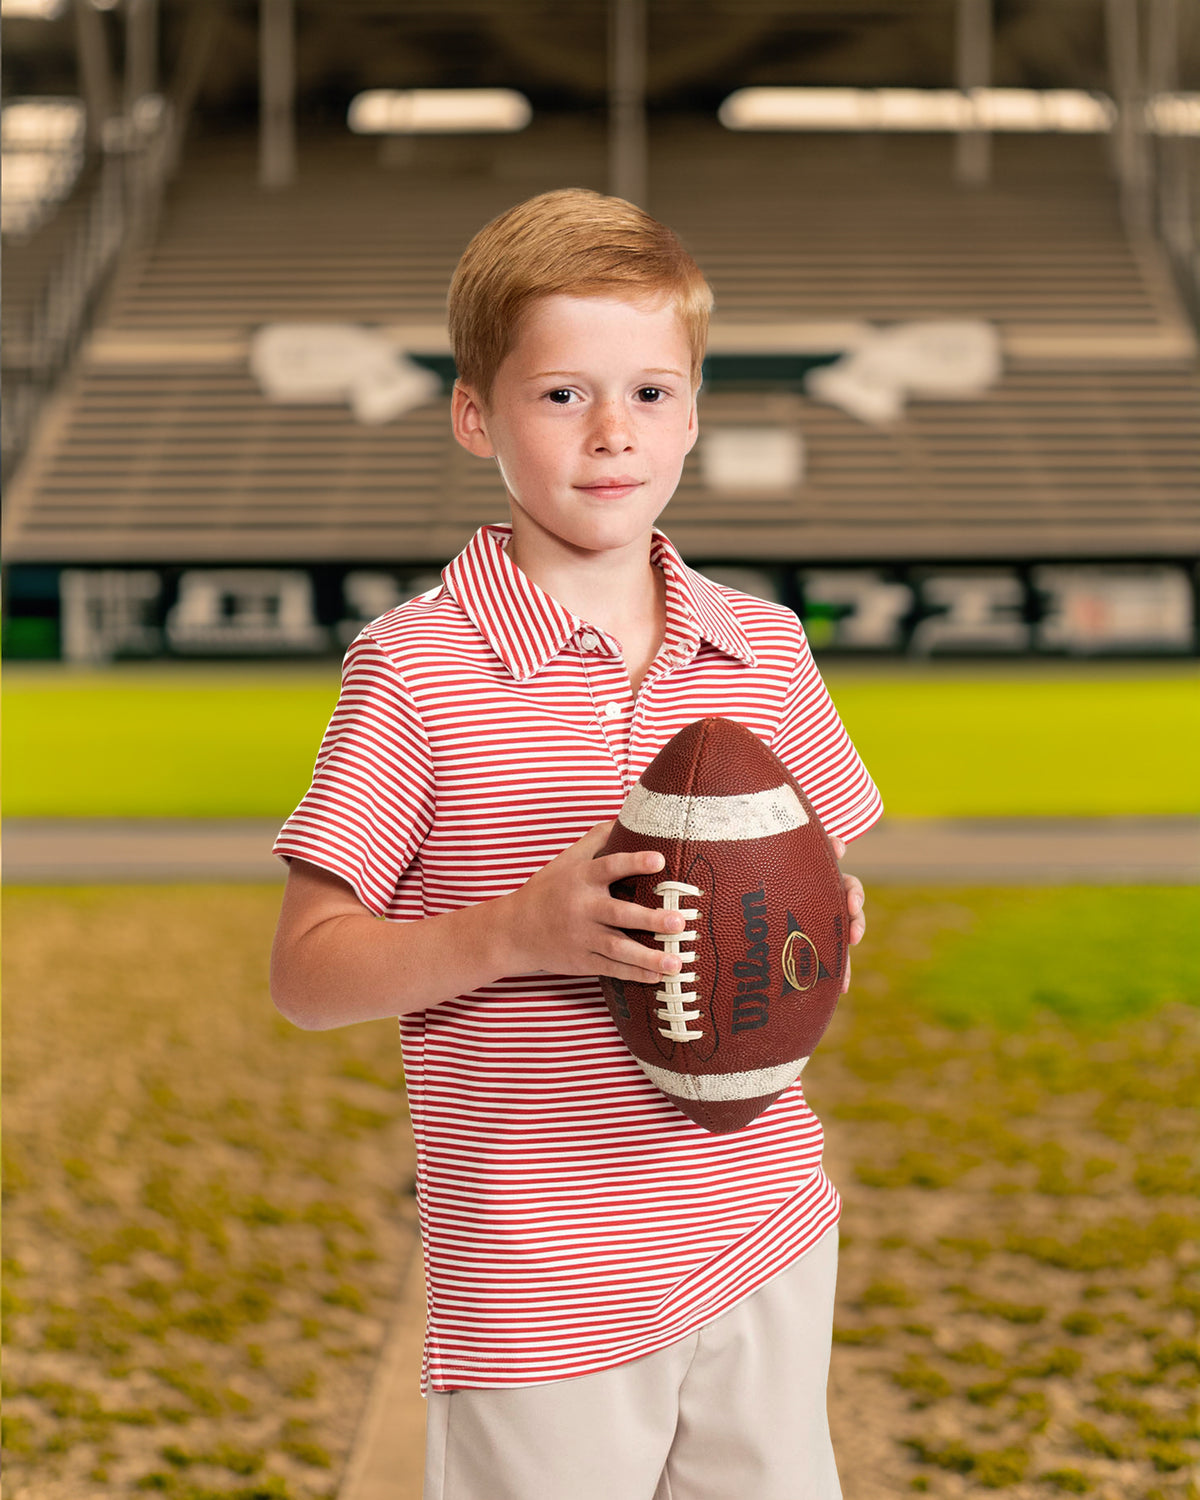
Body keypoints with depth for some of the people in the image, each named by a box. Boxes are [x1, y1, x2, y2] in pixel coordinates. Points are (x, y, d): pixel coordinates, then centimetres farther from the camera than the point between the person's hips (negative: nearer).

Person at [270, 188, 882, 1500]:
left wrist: (825, 924, -6)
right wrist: (514, 931, -23)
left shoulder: (763, 651, 3)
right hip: (539, 1281, -4)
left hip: (766, 1231, 4)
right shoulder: (413, 673, -10)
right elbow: (306, 971, -9)